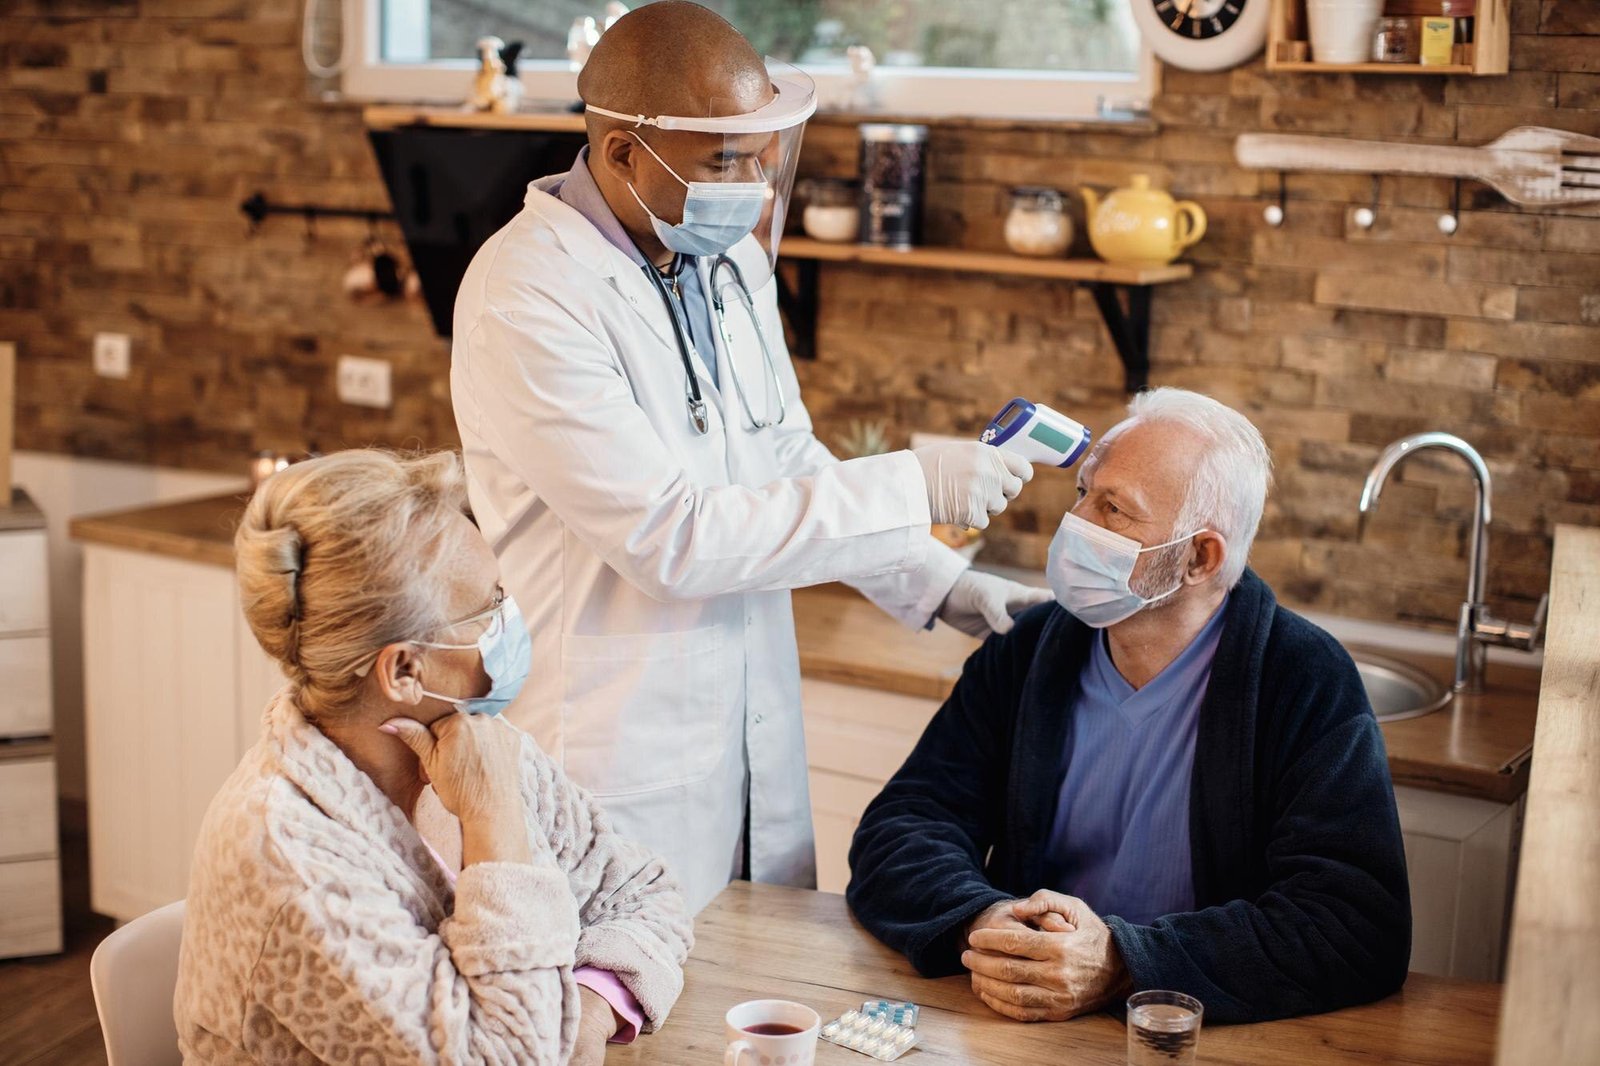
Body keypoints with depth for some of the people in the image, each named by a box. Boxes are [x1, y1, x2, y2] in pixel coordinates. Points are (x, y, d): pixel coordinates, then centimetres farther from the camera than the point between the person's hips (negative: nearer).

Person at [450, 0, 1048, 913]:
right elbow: (668, 537, -25)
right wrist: (913, 489, -22)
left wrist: (941, 585, 5)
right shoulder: (525, 296, -20)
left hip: (757, 727, 7)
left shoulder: (731, 257, 5)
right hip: (620, 759, -7)